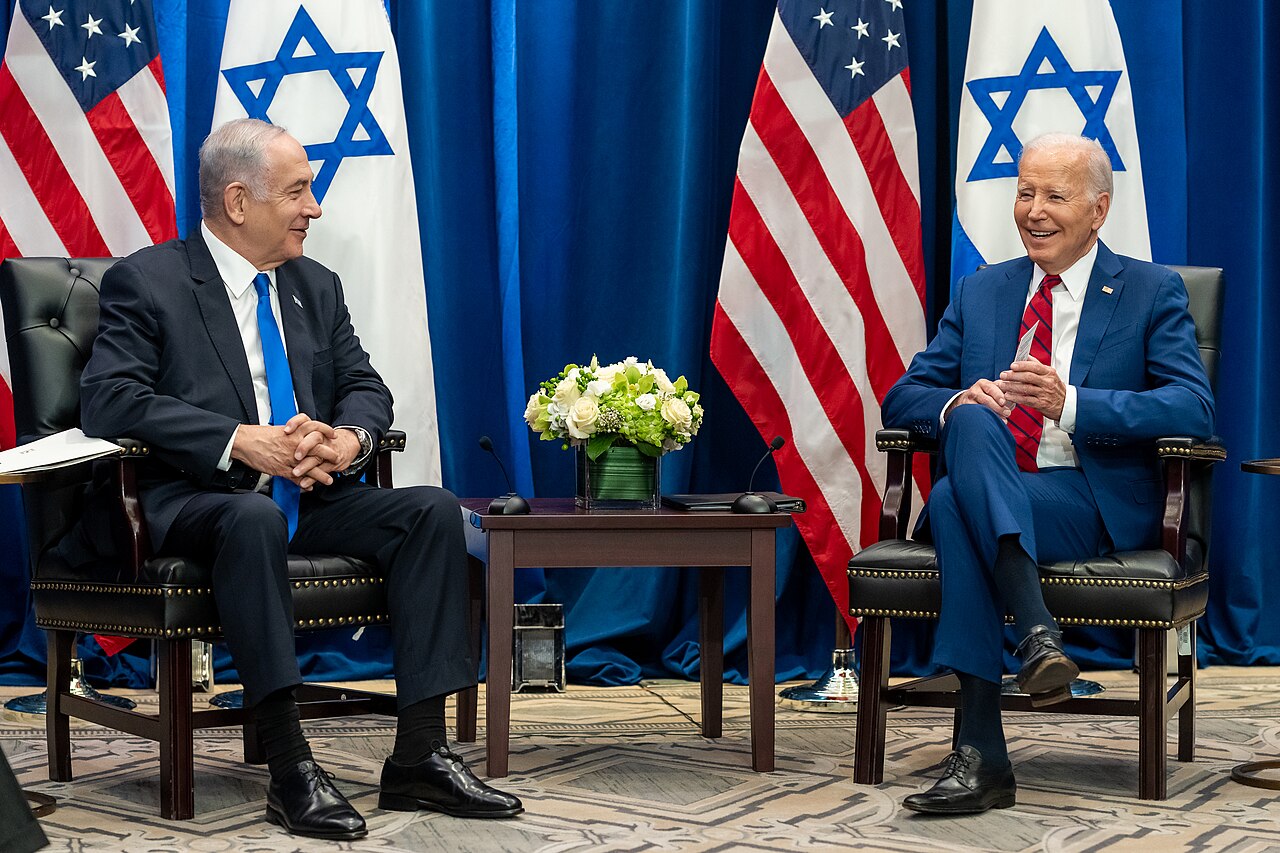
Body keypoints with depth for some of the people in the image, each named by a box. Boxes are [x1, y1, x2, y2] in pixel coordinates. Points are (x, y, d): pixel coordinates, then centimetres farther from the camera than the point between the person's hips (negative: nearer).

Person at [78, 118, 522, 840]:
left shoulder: (317, 287, 19)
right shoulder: (146, 282, -1)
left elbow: (366, 386, 16)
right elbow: (108, 399, -14)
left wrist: (349, 437, -11)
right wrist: (240, 441, -25)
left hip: (312, 497, 6)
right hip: (195, 502, -6)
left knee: (434, 510, -19)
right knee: (255, 518, -39)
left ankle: (419, 757, -21)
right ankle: (290, 768, -35)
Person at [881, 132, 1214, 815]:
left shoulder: (1153, 293, 9)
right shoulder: (979, 292, 20)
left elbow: (1194, 408, -7)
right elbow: (902, 397, 15)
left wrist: (1070, 403, -20)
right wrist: (957, 401, -11)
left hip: (1096, 505, -3)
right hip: (986, 490, 4)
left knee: (956, 504, -33)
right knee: (972, 419, -32)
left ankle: (980, 753, -37)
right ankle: (1036, 632, -41)